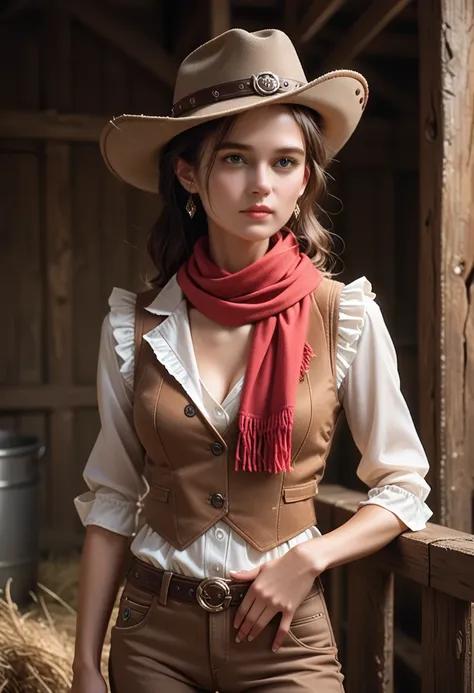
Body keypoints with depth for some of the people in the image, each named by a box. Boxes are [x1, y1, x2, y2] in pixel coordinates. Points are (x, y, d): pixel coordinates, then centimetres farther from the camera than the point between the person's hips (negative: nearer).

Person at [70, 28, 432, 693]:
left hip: (284, 636, -1)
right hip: (153, 636, 2)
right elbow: (112, 501, -1)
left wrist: (308, 557, -15)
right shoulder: (134, 326, -6)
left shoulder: (347, 317, -10)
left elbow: (403, 489, 0)